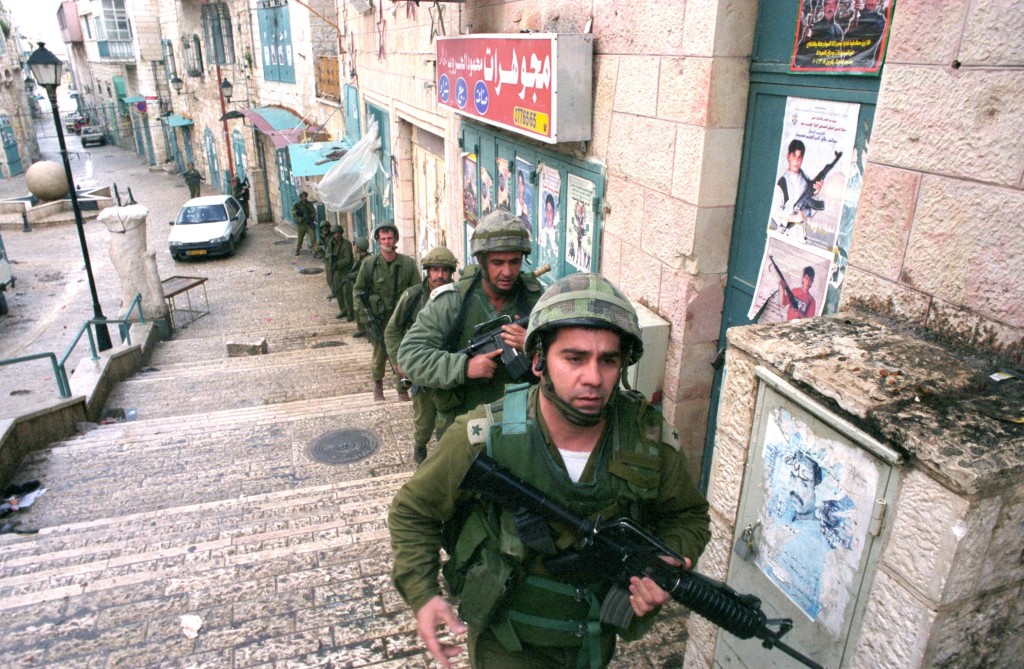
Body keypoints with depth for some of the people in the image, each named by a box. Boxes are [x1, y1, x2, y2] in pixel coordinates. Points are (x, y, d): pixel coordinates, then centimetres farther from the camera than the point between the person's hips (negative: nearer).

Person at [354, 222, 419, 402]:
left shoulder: (408, 264, -3)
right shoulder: (369, 265, -2)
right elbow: (358, 290, 7)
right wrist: (368, 307, -4)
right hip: (379, 319, 0)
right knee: (380, 355, 10)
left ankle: (402, 389, 17)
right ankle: (377, 385, 34)